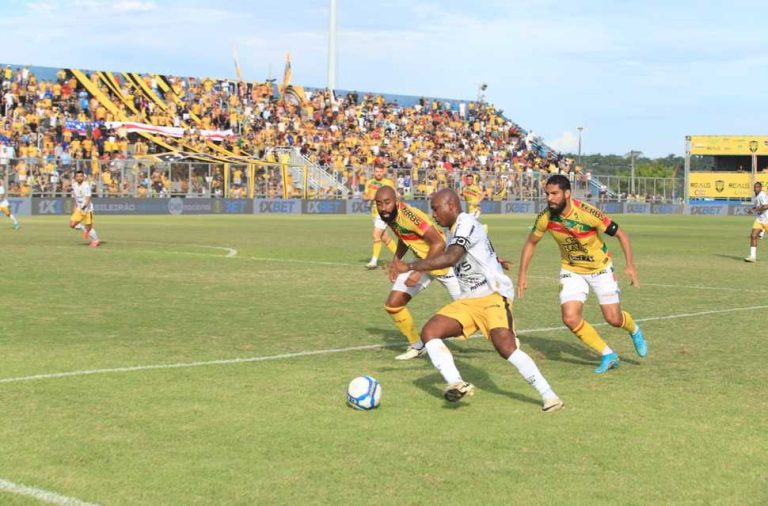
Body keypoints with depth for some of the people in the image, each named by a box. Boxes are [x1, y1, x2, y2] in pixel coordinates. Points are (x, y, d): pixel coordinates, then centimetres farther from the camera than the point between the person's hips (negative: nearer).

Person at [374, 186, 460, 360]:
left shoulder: (410, 215, -32)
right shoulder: (388, 216, -7)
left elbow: (438, 243, -33)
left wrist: (419, 272, -33)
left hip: (444, 262, -7)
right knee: (392, 305, -1)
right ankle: (416, 346, 18)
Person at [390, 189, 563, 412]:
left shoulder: (466, 223, -12)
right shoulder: (458, 229, 18)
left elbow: (450, 258, -27)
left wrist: (410, 266, -28)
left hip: (493, 295, -10)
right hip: (468, 301, 10)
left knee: (506, 348, -26)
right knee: (429, 332, -9)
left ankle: (548, 396, -16)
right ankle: (456, 383, -22)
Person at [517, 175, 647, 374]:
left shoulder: (588, 213, -29)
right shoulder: (545, 217, -17)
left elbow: (621, 234, -19)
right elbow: (531, 243, 2)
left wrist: (630, 266, -25)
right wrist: (522, 273, -3)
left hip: (600, 268, -3)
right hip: (572, 270, 3)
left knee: (613, 319, -2)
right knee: (570, 318, -14)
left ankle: (634, 331, 38)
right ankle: (608, 355, 6)